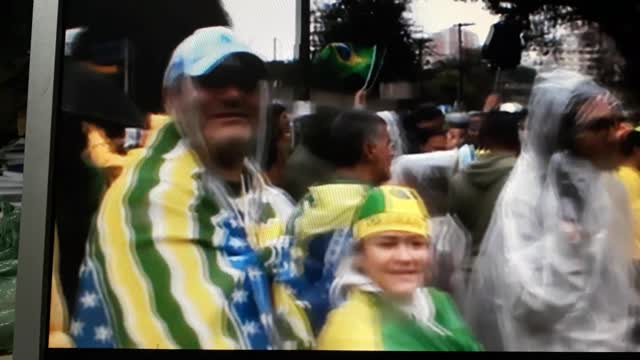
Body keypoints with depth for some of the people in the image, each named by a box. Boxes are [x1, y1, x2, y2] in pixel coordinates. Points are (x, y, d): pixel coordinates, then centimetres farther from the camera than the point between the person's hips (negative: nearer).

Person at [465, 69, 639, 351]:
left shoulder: (610, 188, 0)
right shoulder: (523, 194, -20)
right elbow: (532, 304, -27)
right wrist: (569, 231, -30)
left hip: (610, 340, 6)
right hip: (552, 342, -6)